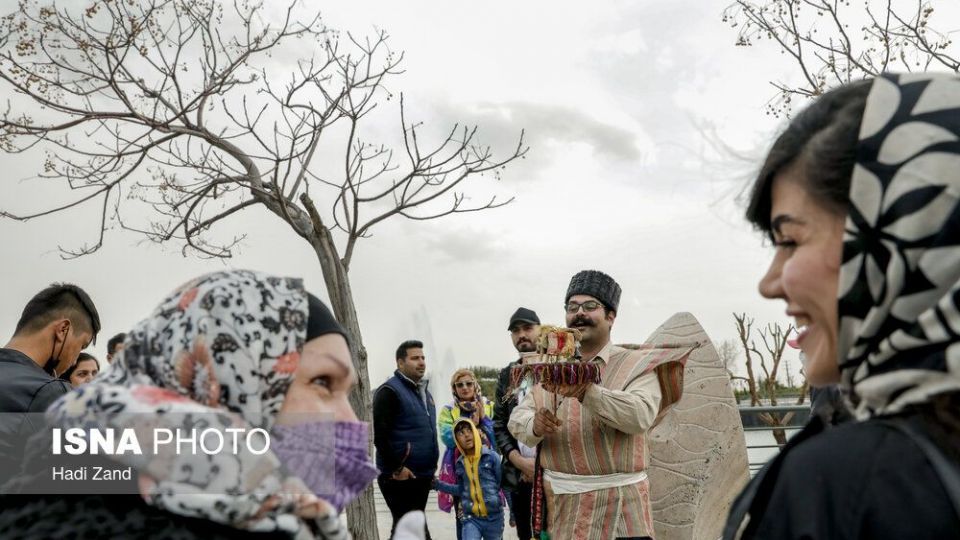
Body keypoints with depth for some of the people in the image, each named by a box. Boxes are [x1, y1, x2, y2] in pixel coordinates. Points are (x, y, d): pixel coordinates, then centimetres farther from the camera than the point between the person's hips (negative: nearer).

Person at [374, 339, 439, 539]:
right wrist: (397, 468, -19)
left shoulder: (424, 392, 16)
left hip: (421, 476, 8)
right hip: (399, 477, -8)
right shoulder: (389, 391, -11)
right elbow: (380, 436, -18)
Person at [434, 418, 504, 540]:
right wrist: (437, 483, 7)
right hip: (471, 518, 2)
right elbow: (461, 490, 13)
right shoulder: (460, 463, 5)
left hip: (493, 517, -2)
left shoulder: (491, 456, -7)